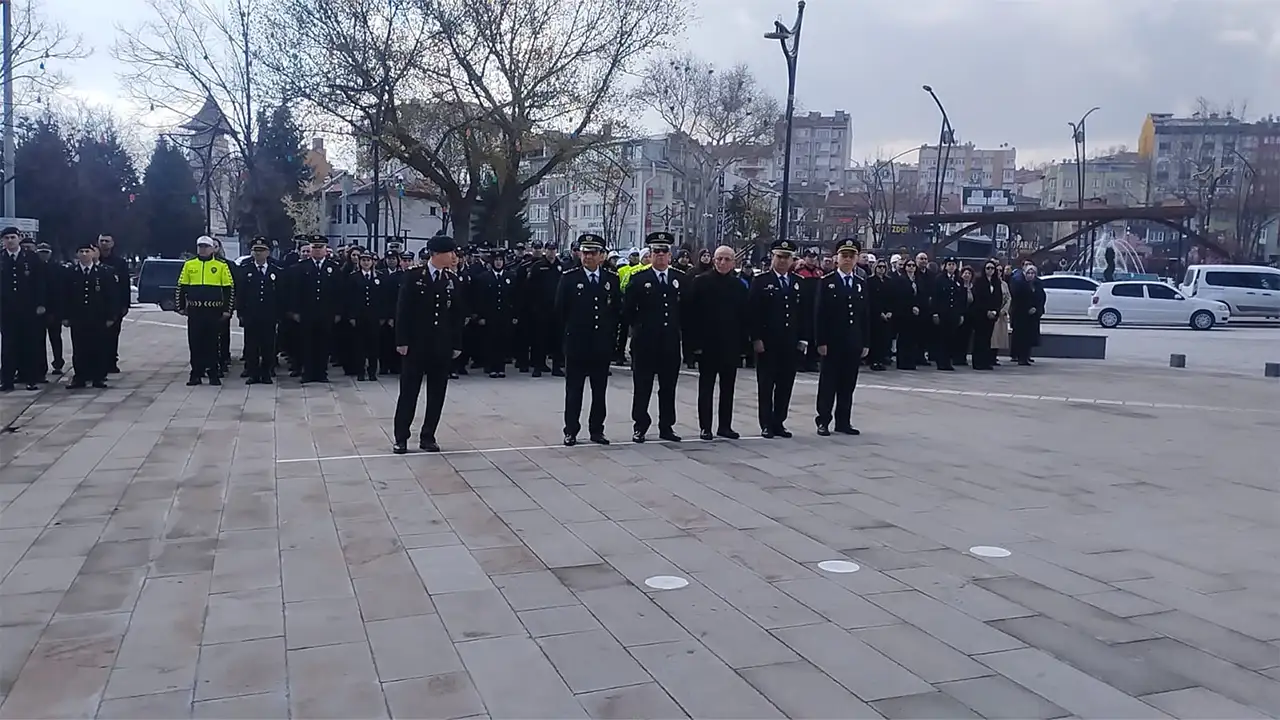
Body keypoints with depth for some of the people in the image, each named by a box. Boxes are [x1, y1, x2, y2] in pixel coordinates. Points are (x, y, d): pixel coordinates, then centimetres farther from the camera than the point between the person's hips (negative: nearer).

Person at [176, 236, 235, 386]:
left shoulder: (221, 265, 1)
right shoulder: (189, 265, 7)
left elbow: (229, 288, 1)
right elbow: (181, 287, 11)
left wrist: (227, 310, -2)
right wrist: (181, 307, 6)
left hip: (214, 311, -2)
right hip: (194, 311, 2)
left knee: (212, 344, 3)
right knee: (195, 344, 4)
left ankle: (213, 374, 10)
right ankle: (196, 374, 12)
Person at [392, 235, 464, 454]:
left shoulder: (453, 280, 5)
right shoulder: (413, 276, -4)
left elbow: (457, 315, 7)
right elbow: (403, 310, -6)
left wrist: (456, 344, 4)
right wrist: (402, 341, -11)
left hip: (442, 347, 3)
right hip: (416, 344, -3)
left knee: (437, 394, 6)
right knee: (409, 392, 3)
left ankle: (428, 437, 16)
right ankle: (401, 438, 11)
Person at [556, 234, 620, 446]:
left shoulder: (612, 279, 5)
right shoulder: (569, 278, -2)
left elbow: (617, 309, 11)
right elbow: (560, 310, 2)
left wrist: (610, 332, 6)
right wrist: (571, 331, 3)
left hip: (602, 345, 2)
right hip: (576, 344, -2)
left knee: (600, 390, 8)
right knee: (573, 390, 4)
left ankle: (597, 429, 18)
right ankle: (571, 431, 10)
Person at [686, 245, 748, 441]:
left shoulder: (739, 286, 6)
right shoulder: (701, 282, -4)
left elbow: (744, 317, 7)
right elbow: (691, 314, -6)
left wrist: (743, 344, 1)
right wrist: (695, 343, -11)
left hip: (731, 345, 3)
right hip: (707, 345, -3)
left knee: (728, 388, 10)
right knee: (706, 387, 5)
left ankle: (725, 426, 19)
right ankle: (705, 427, 11)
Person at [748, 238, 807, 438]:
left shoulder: (799, 283, 10)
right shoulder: (760, 281, -2)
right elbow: (752, 312, -6)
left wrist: (803, 339, 5)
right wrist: (756, 338, -13)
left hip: (791, 344, 4)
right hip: (767, 343, -4)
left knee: (786, 385, 7)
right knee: (766, 385, 2)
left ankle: (779, 422, 17)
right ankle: (766, 424, 9)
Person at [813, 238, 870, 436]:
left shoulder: (861, 284, 11)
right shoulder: (826, 282, -2)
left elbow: (866, 316, 11)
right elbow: (819, 314, -6)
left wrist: (866, 343, 6)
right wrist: (821, 342, -12)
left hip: (854, 344, 4)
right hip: (832, 342, -4)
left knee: (848, 385, 8)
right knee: (828, 383, 2)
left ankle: (843, 421, 16)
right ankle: (823, 421, 8)